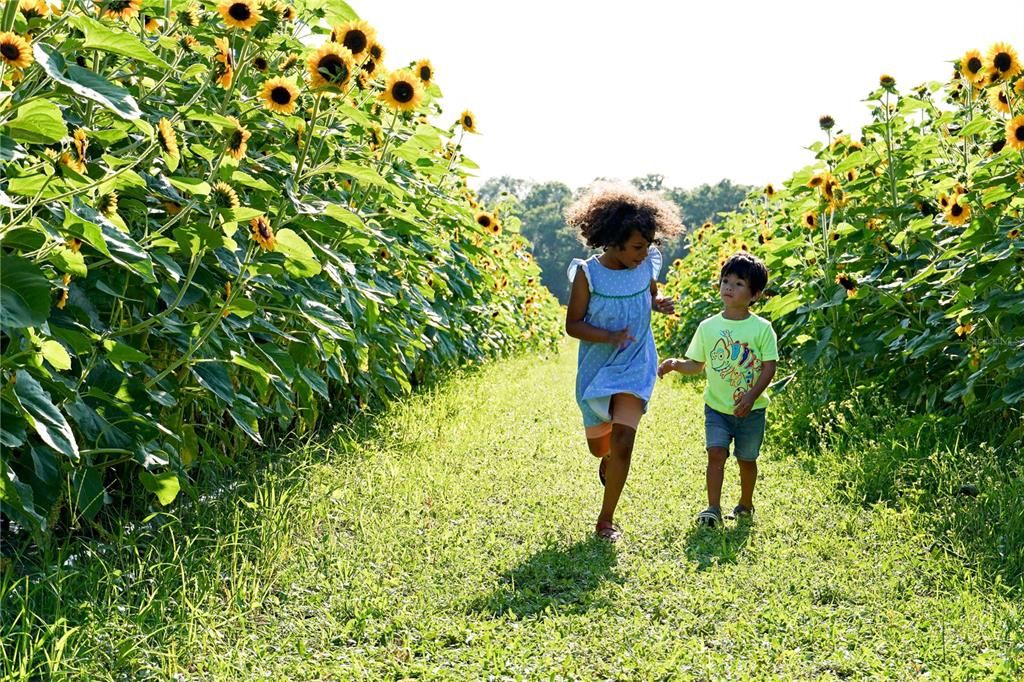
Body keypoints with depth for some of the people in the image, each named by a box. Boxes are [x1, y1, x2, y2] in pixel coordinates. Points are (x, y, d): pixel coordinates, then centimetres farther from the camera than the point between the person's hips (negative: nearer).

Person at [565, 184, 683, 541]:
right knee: (599, 445, 15)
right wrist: (609, 336, -27)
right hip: (597, 367, -1)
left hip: (636, 367, 1)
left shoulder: (647, 265, -7)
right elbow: (572, 324, -11)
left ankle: (606, 519, 2)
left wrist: (660, 304, -9)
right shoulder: (588, 273, -16)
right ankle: (609, 458, 55)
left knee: (622, 443, -12)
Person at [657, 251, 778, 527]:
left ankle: (745, 505, 31)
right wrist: (675, 364, -14)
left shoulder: (761, 328, -7)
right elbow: (696, 365, 6)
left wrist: (751, 396, -20)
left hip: (750, 409, -1)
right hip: (717, 407, 1)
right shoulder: (708, 327, 0)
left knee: (747, 459, 11)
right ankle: (713, 508, -6)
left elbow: (769, 367, -9)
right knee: (716, 453, -11)